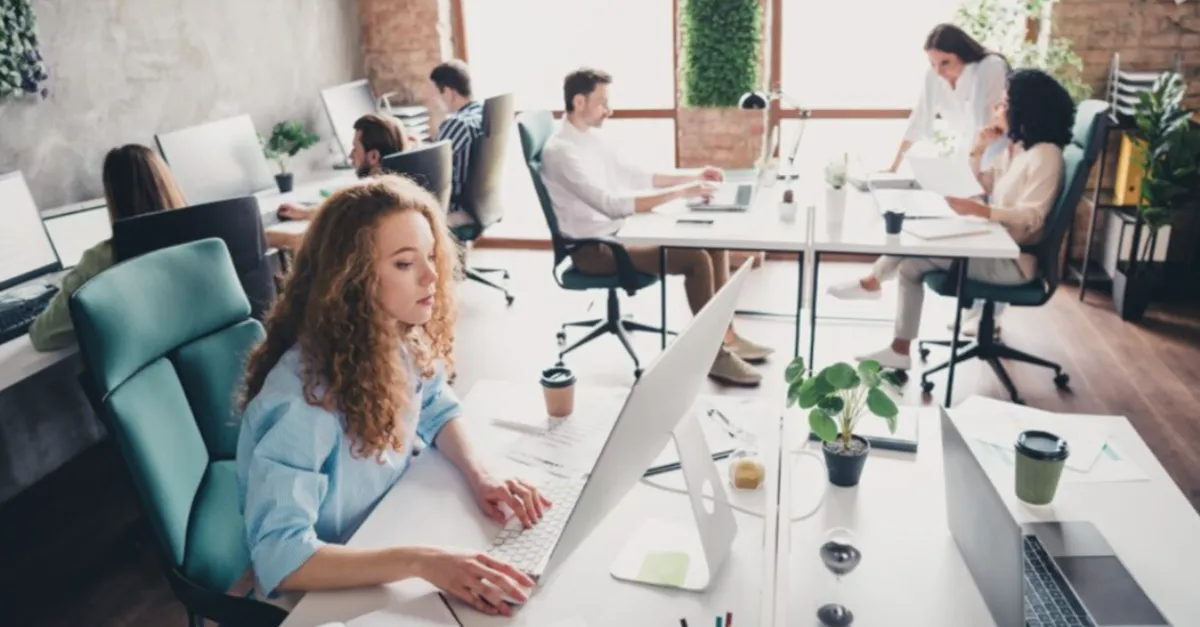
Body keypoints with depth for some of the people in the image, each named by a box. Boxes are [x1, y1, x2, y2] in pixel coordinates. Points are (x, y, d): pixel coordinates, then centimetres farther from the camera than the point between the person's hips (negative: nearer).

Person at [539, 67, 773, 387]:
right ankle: (714, 355, -8)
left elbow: (635, 177, 20)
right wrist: (679, 193, -30)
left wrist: (691, 177, 9)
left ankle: (726, 334, 11)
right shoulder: (561, 150, -20)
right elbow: (611, 203, -30)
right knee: (696, 259, -22)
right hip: (593, 249, -9)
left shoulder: (593, 137, 10)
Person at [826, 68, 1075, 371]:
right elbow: (980, 188, 16)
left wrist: (976, 209, -37)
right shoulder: (1014, 147, 11)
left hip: (1013, 260, -9)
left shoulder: (1045, 155, -17)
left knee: (911, 263, -19)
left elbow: (1031, 217, -25)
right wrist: (977, 152, 0)